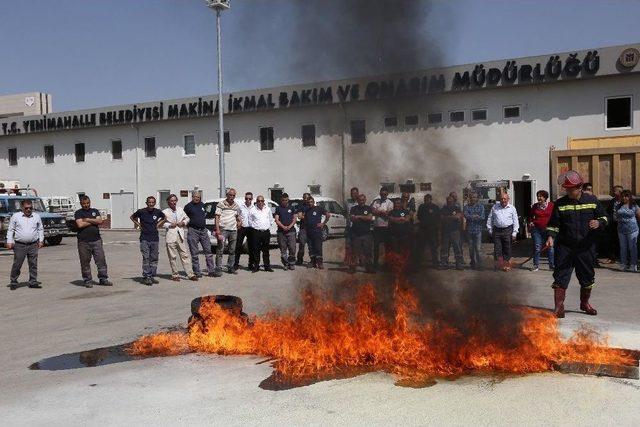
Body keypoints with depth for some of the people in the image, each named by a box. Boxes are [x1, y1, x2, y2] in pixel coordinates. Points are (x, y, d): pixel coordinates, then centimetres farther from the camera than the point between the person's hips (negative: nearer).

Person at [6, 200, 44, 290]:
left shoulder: (36, 216, 10)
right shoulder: (15, 216, 4)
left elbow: (40, 229, 18)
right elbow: (10, 230, 6)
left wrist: (41, 240, 10)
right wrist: (9, 241, -1)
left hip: (33, 245, 2)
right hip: (19, 245, -2)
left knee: (33, 264, 3)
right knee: (17, 264, 0)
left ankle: (33, 282, 11)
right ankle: (13, 282, 11)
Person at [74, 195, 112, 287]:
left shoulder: (95, 211, 15)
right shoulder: (78, 213, 4)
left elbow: (100, 221, -1)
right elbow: (80, 224, -12)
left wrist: (88, 220, -6)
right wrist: (93, 221, -3)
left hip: (96, 240, 3)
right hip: (83, 242, -3)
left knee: (101, 260, 1)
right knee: (85, 262, 2)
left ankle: (103, 279, 8)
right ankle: (87, 280, 12)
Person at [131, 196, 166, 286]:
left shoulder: (158, 212, 3)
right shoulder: (141, 211, -4)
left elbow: (164, 218, 24)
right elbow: (132, 217, 14)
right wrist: (138, 224, 5)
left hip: (155, 238, 3)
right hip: (144, 239, -3)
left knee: (154, 258, 6)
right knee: (146, 258, -7)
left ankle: (152, 276, 14)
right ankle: (146, 277, -4)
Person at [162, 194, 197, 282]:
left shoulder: (180, 210, 13)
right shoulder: (165, 212, 2)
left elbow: (187, 218, 23)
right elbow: (162, 223, -1)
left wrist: (183, 222, 3)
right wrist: (170, 225, -13)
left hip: (181, 235, 3)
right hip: (170, 236, -3)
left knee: (185, 255, 1)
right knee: (173, 257, 1)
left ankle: (190, 274, 2)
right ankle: (175, 275, 11)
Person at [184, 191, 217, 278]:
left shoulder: (202, 205, 15)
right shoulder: (188, 206, -1)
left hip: (203, 230, 5)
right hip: (193, 231, -5)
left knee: (208, 251, 3)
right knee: (194, 253, 0)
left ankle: (212, 271, 7)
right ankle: (197, 273, 6)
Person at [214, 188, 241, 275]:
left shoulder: (237, 206, 13)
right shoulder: (221, 205, -2)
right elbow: (217, 217, -6)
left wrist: (239, 222, 10)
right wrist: (217, 230, -14)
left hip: (233, 230, 5)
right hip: (223, 229, -5)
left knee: (232, 250, 10)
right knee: (220, 250, -8)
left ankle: (230, 268, 19)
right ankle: (218, 268, -7)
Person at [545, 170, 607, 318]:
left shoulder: (592, 200, 2)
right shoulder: (560, 203, 0)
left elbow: (603, 217, 10)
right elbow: (553, 223, 1)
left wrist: (599, 223, -13)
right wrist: (551, 236, -16)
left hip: (586, 247, 2)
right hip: (565, 247, -1)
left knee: (587, 277, 15)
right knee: (561, 277, -6)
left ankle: (585, 303, 34)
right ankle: (559, 307, -3)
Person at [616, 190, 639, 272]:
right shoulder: (619, 206, 9)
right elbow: (616, 216, 19)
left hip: (632, 230, -4)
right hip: (621, 230, 4)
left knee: (632, 247, -1)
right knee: (623, 247, 9)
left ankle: (633, 265, 5)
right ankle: (623, 264, 17)